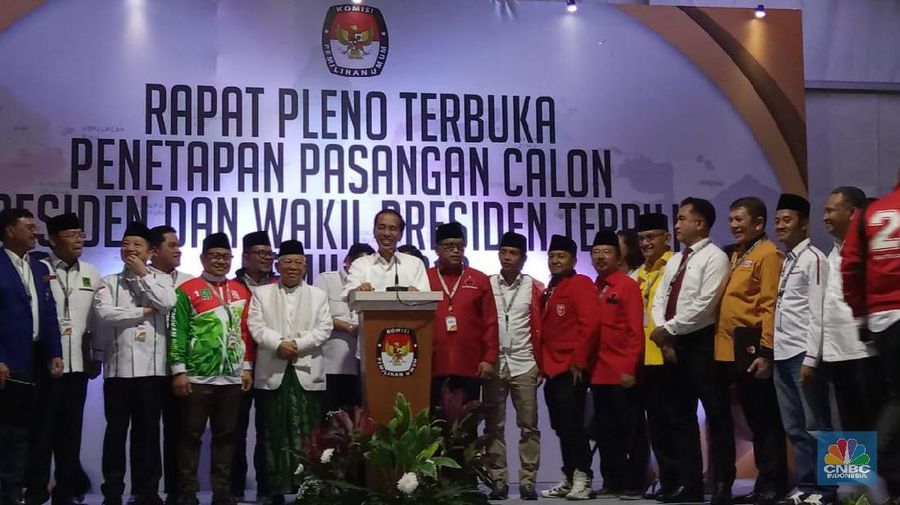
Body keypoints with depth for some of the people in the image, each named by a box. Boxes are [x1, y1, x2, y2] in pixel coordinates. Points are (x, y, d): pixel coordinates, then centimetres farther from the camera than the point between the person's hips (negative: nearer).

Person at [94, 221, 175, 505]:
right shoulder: (109, 282, 8)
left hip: (152, 368, 0)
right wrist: (143, 311, -5)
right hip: (118, 367, 0)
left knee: (148, 431, 6)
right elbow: (104, 313, -9)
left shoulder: (160, 280, 10)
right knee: (116, 430, 4)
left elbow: (167, 303, -11)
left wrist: (143, 274, -3)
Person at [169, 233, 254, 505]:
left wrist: (247, 366, 11)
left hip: (232, 377, 4)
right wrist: (179, 370, -10)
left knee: (225, 435, 9)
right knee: (191, 435, 2)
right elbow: (177, 332, -5)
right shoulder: (187, 290, -1)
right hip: (197, 377, -4)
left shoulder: (242, 291, 13)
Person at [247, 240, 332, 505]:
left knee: (306, 435, -4)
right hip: (272, 372, 0)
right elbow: (255, 326, 1)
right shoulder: (262, 293, 12)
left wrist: (298, 344, -10)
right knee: (275, 434, 2)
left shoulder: (318, 295, 14)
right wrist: (279, 344, -14)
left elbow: (324, 328, 3)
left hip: (306, 373, 0)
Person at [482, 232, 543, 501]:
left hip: (524, 365, -1)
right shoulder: (486, 285, 5)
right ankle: (498, 481, 10)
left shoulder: (534, 288, 3)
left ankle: (528, 481, 7)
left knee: (529, 425, 1)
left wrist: (542, 365, -1)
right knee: (494, 426, 4)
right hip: (493, 364, 1)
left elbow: (541, 328, 3)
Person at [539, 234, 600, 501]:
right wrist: (541, 364, 15)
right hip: (553, 369, 8)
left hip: (573, 368, -8)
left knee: (572, 423, -9)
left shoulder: (581, 284, -6)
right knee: (561, 426, 10)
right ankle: (568, 478, 17)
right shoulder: (548, 292, 19)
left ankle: (582, 479, -2)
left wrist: (579, 361, -18)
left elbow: (591, 324, -16)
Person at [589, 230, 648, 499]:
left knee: (631, 428, 1)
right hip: (599, 373, 6)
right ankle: (613, 481, 18)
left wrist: (630, 368, -16)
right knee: (606, 430, 10)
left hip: (623, 373, -6)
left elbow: (636, 331, -11)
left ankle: (635, 482, 7)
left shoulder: (629, 285, -6)